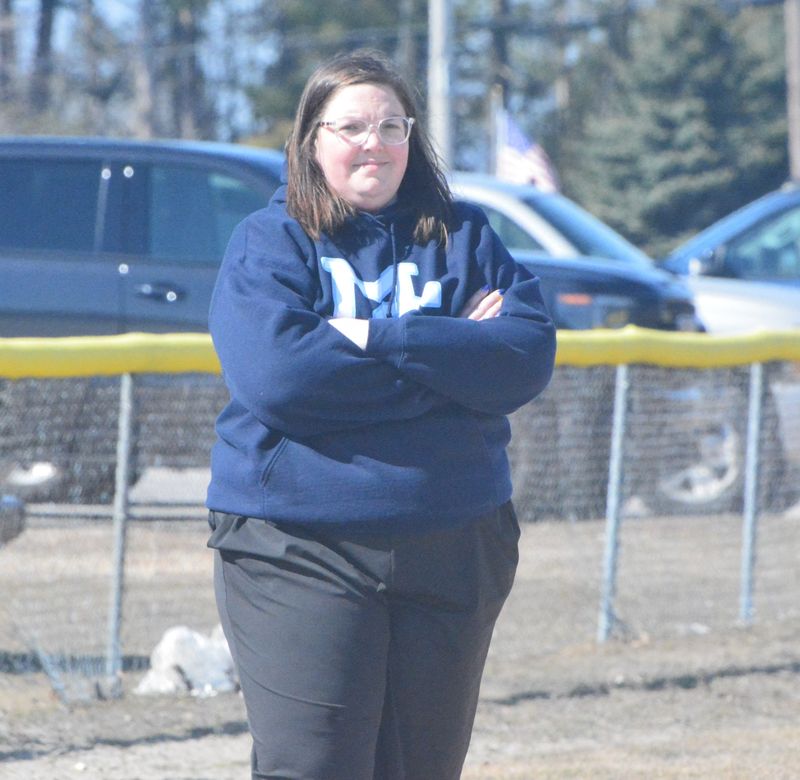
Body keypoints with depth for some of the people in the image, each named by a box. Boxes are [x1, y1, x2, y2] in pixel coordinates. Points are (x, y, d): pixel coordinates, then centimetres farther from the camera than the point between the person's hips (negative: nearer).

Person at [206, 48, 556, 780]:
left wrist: (380, 339, -14)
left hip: (453, 548, 4)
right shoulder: (269, 241, 2)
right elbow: (275, 374, -16)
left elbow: (529, 356, -5)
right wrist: (445, 357, -11)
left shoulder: (464, 238, 11)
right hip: (300, 548, -4)